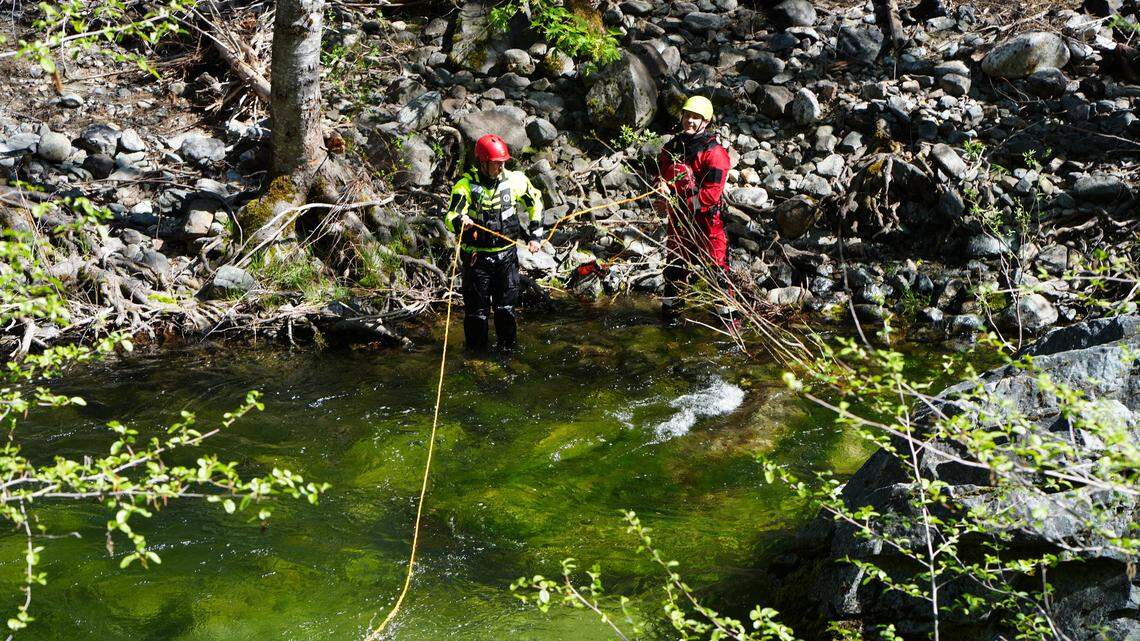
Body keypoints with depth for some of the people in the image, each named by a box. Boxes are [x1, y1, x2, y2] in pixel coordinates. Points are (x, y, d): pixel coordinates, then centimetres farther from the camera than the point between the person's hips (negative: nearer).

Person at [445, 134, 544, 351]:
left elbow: (535, 200, 14)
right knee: (476, 309, 3)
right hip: (477, 257, -3)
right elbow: (451, 217, -26)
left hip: (506, 254, 3)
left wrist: (535, 235, 10)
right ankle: (476, 350, 17)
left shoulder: (514, 180, -4)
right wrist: (460, 221, -50)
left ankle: (508, 347, 28)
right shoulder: (466, 186, -14)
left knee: (506, 306, 12)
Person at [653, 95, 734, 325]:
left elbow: (712, 193, -18)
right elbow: (661, 174, 19)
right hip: (677, 220, 6)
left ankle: (727, 313, 3)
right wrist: (661, 184, -7)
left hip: (705, 220, -6)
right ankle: (670, 310, 29)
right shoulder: (671, 147, 9)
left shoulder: (714, 152, -12)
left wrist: (677, 204, -22)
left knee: (715, 268, -5)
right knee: (674, 266, 16)